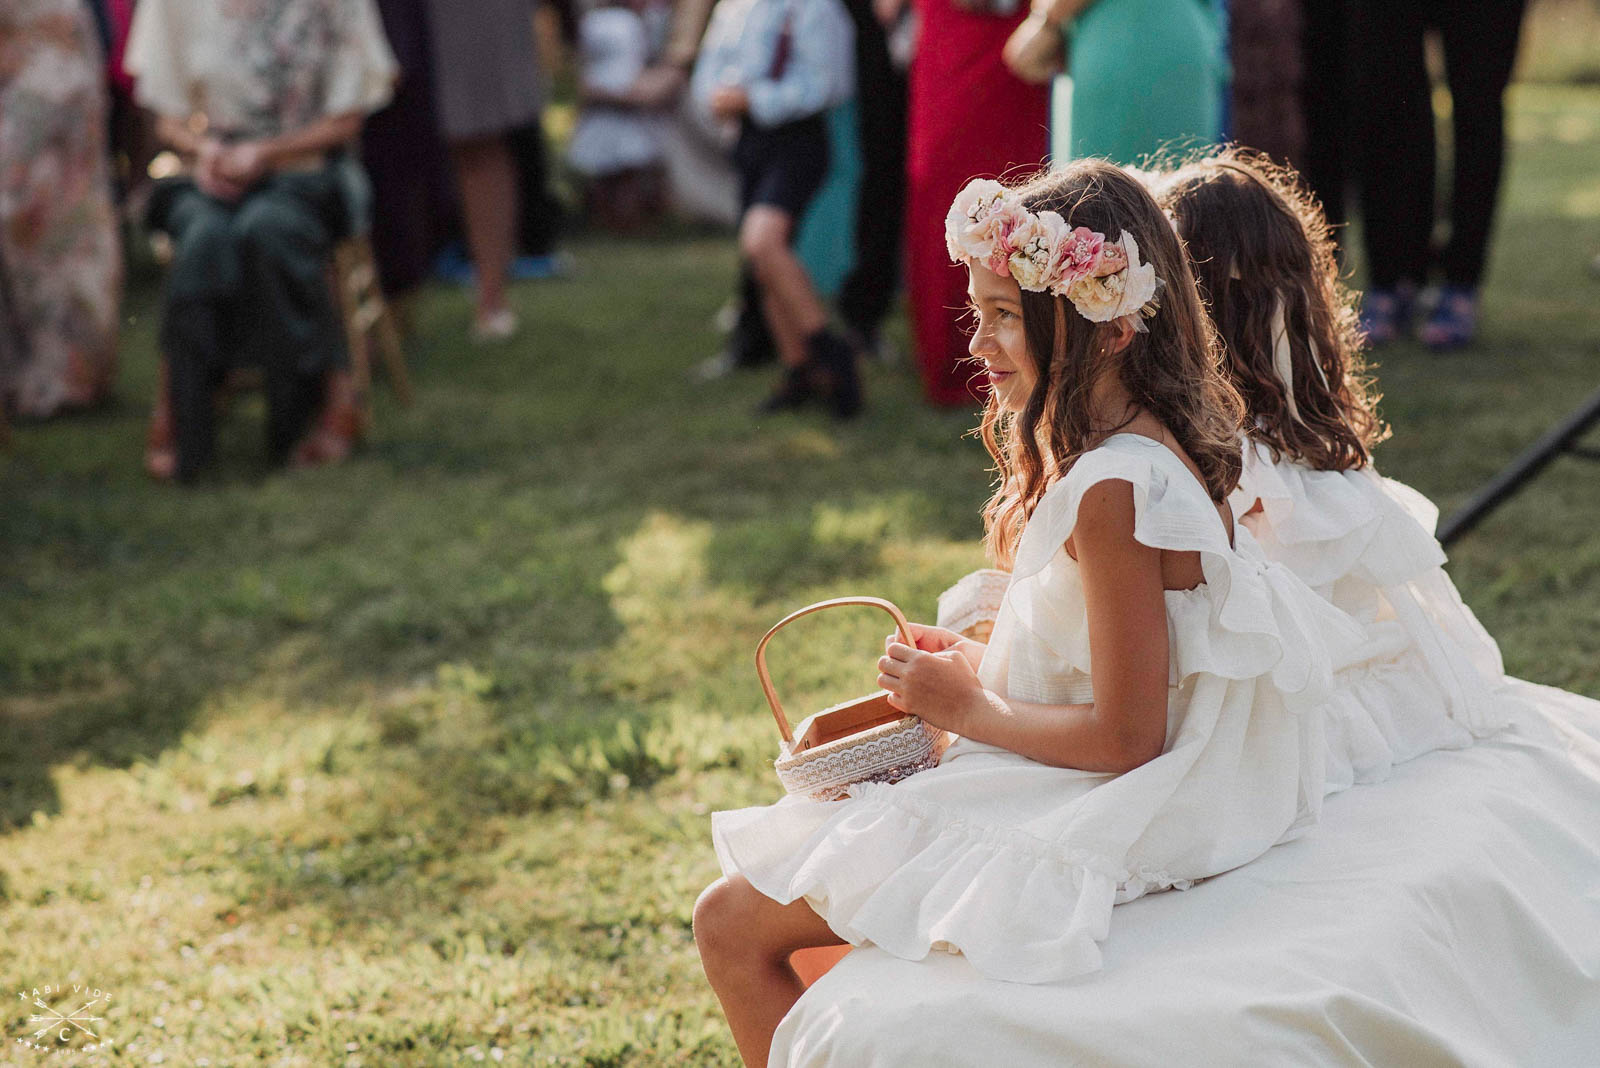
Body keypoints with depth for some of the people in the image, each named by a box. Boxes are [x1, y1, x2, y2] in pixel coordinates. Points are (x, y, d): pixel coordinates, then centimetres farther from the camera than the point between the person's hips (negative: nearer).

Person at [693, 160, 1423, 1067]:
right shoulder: (1133, 449, 4)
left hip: (1090, 816, -11)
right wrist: (986, 665, 5)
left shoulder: (1117, 490, -26)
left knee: (732, 925, -6)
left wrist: (972, 710, -12)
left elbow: (1126, 736, -25)